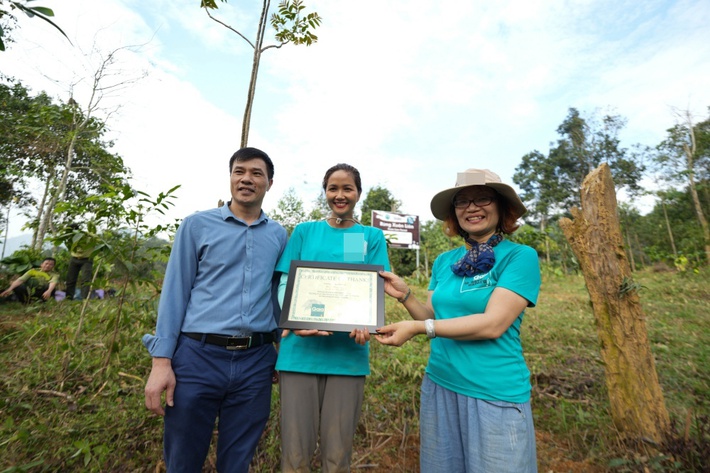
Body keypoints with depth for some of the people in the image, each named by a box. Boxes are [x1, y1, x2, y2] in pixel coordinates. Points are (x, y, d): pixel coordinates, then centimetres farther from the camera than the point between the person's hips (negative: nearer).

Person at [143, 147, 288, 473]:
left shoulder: (279, 235, 7)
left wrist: (283, 353, 13)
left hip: (255, 362, 2)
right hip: (198, 356, -1)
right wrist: (161, 361, -5)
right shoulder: (197, 225, 1)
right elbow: (175, 291, 0)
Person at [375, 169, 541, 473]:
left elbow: (493, 324, -21)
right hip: (439, 386, 6)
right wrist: (405, 295, -11)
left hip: (496, 396, -5)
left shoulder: (520, 256, -11)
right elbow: (434, 319, 7)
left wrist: (417, 328, -24)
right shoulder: (444, 261, 5)